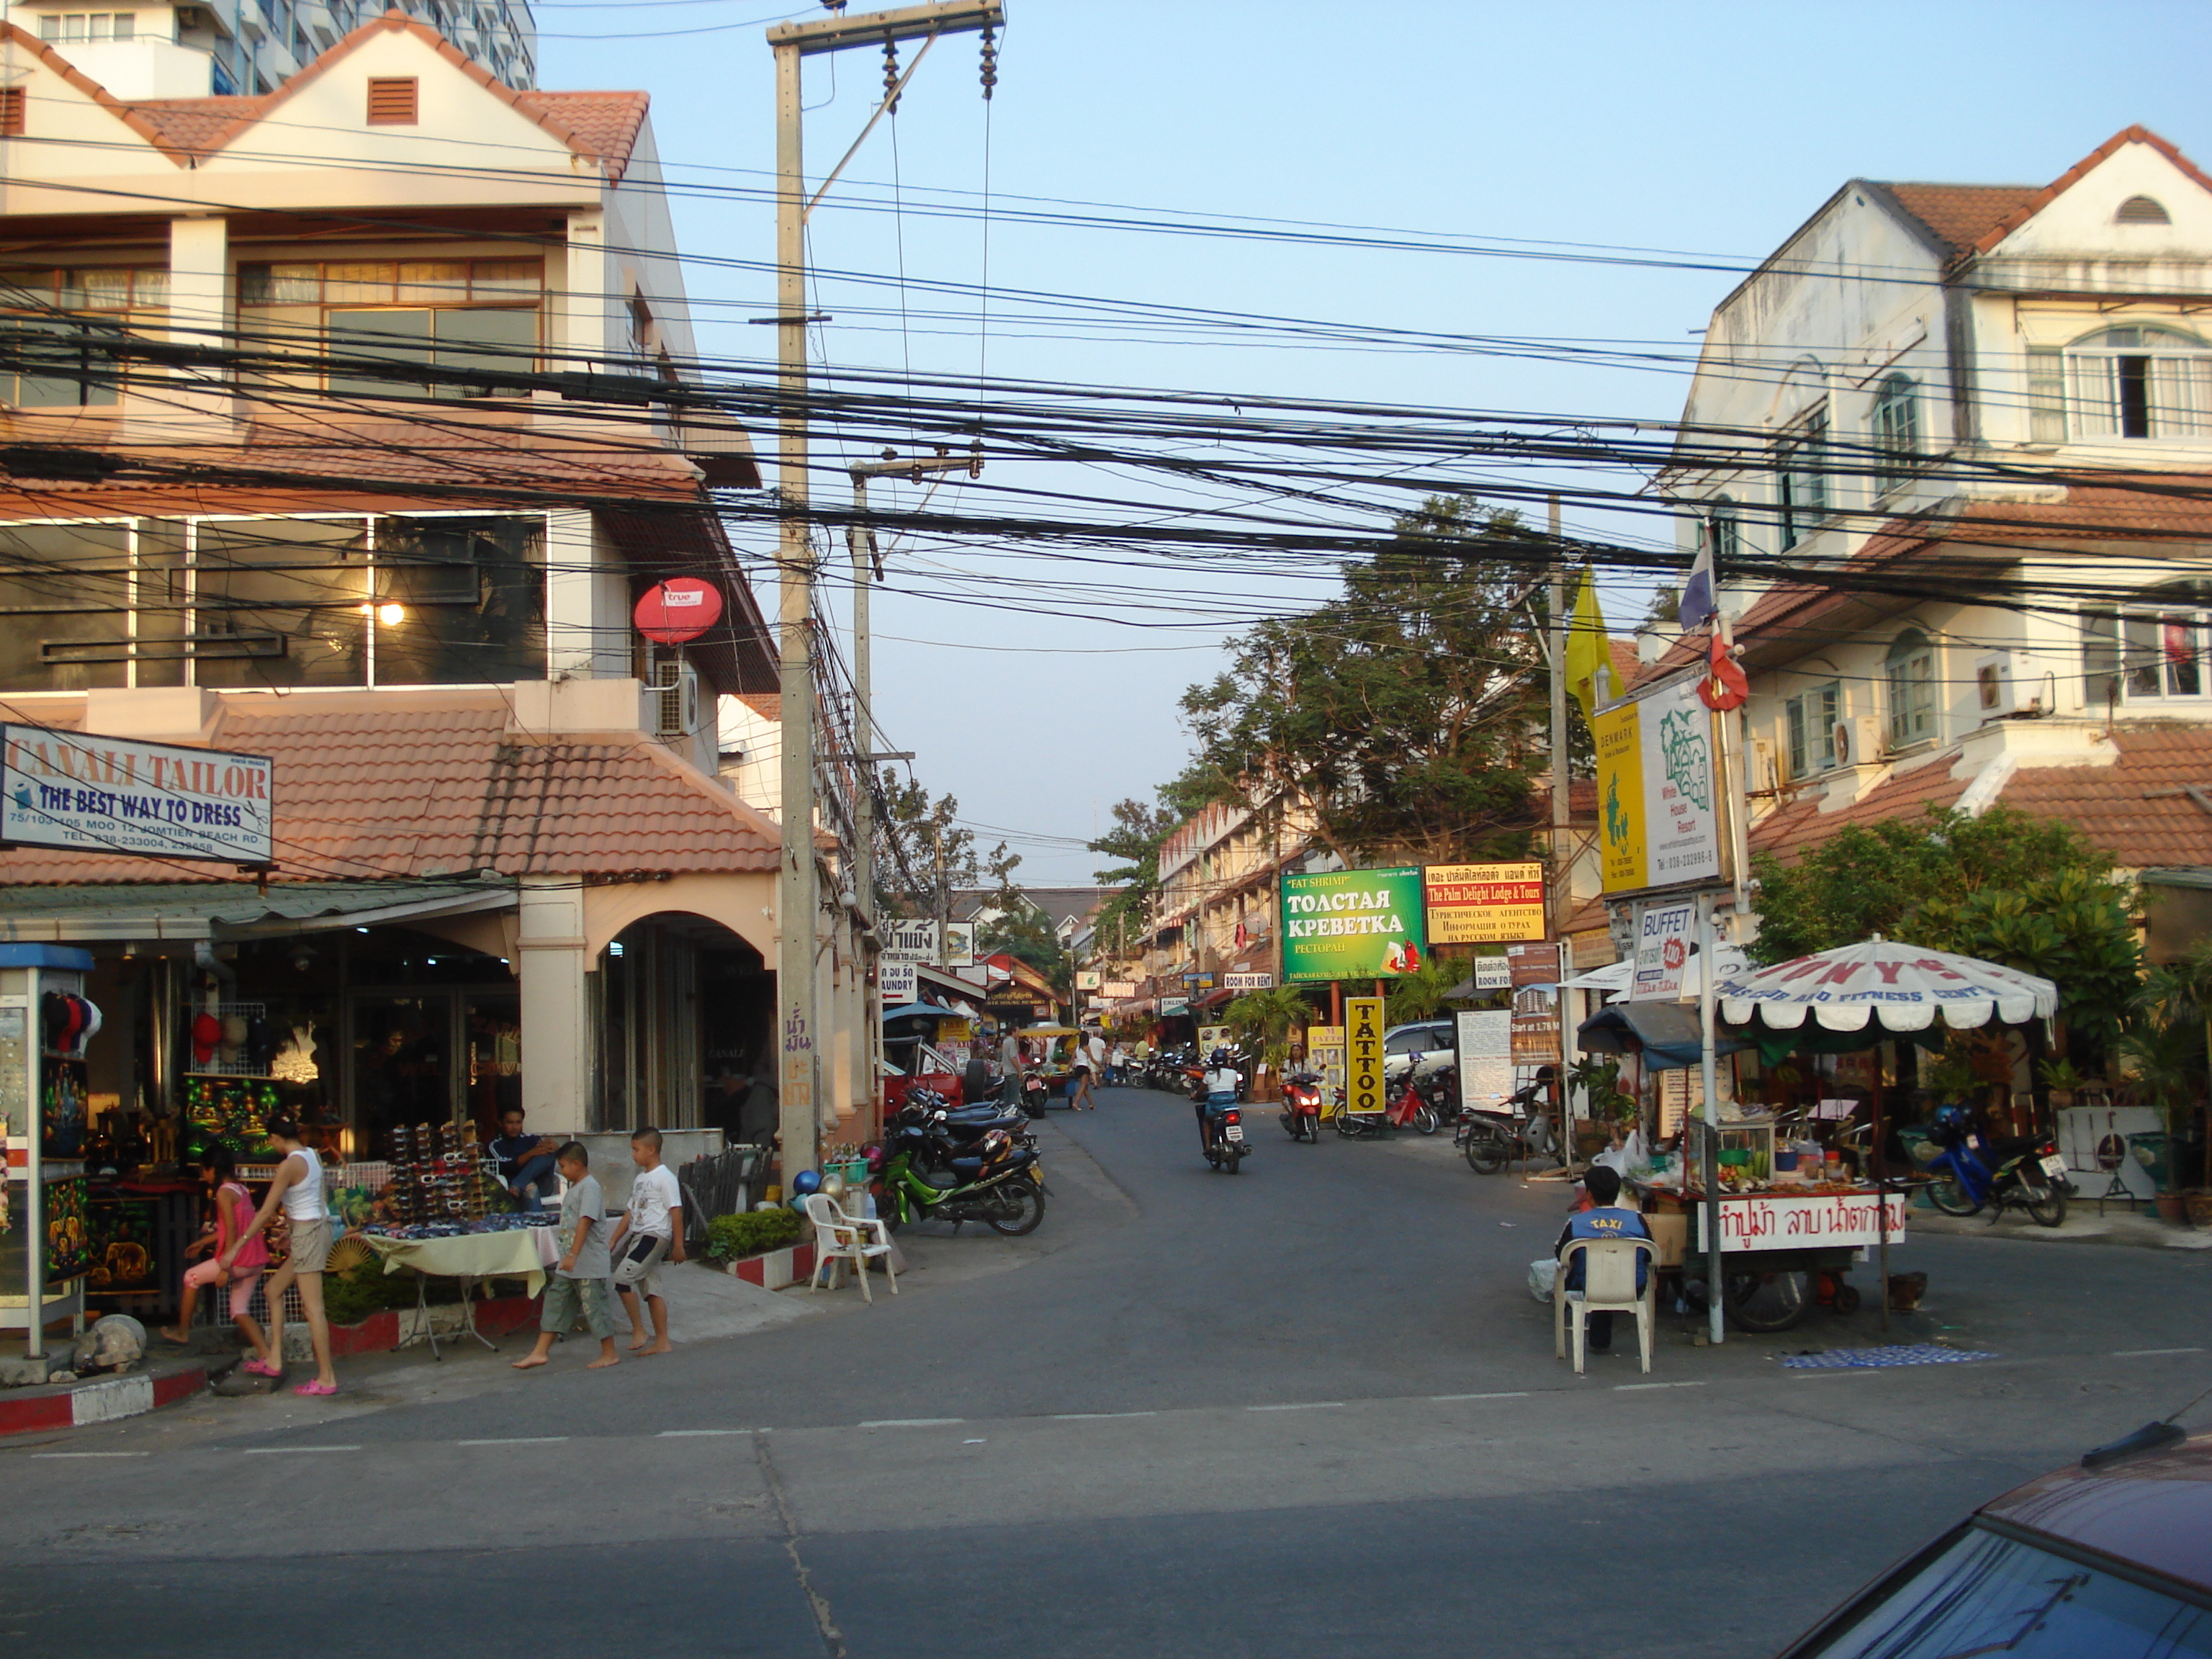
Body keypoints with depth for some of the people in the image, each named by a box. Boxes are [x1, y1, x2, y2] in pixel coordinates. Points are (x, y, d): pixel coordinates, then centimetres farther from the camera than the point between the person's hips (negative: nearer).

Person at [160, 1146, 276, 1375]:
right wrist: (203, 1242, 36)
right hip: (256, 1261, 8)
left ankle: (183, 1333, 25)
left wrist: (225, 1267, -20)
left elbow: (232, 1231, -19)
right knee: (239, 1311, 10)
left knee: (191, 1277, 13)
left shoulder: (224, 1193, -11)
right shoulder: (241, 1189, 15)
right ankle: (269, 1360, -2)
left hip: (239, 1261, -8)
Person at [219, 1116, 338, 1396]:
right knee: (274, 1289, 19)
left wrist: (236, 1247, -10)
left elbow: (266, 1213, -15)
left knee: (313, 1307, -6)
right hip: (320, 1226, 9)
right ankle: (274, 1357, 21)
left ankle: (326, 1378, -5)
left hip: (307, 1234, -9)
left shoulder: (289, 1165, -17)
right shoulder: (312, 1155, 7)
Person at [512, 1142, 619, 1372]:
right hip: (569, 1265, 10)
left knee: (594, 1306, -2)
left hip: (589, 1264, -10)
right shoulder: (573, 1188, 16)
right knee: (555, 1303, 8)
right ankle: (540, 1352, 12)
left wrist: (573, 1255, -29)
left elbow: (585, 1222, -24)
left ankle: (610, 1354, 9)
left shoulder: (589, 1187, -16)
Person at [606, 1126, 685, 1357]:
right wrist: (613, 1241, 17)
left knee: (623, 1276, -18)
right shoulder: (640, 1179, 17)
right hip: (638, 1235, 9)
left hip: (655, 1236, -9)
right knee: (651, 1289, 8)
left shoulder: (665, 1178, -9)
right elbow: (630, 1212, 21)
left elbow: (676, 1211, -13)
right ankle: (662, 1342, 10)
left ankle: (638, 1331, -10)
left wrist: (678, 1245, -15)